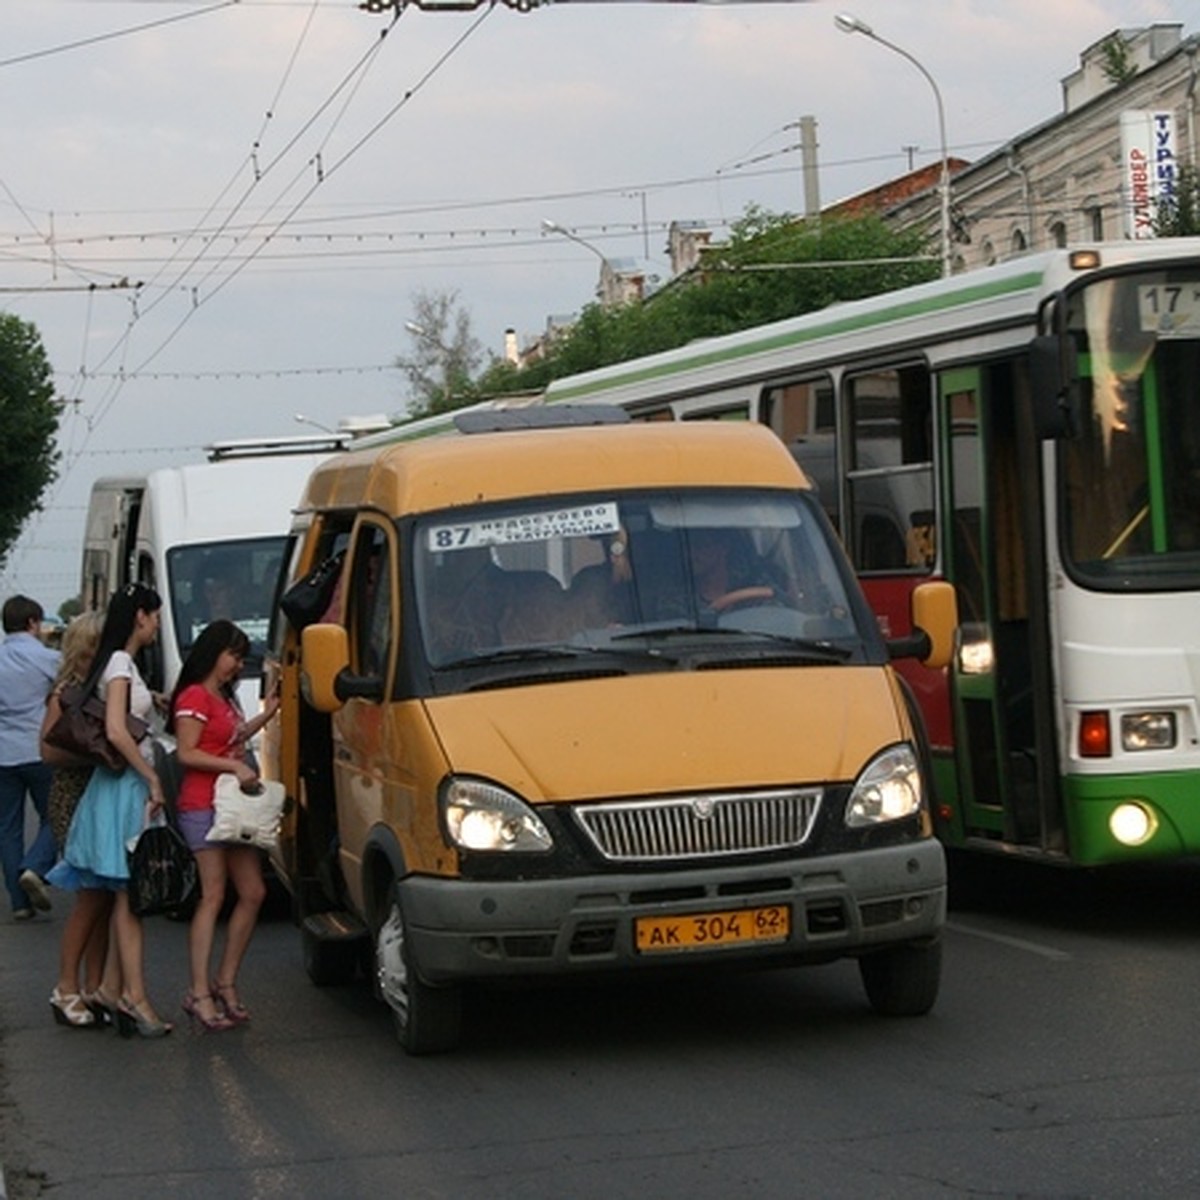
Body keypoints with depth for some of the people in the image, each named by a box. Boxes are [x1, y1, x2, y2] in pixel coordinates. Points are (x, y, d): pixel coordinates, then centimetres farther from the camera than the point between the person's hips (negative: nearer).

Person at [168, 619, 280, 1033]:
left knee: (253, 894, 6)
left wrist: (266, 715, 21)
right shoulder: (195, 697, -8)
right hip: (203, 807, -9)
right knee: (213, 896, -11)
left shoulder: (224, 697, 21)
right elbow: (186, 753, -14)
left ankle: (226, 983, 14)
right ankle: (200, 994, -11)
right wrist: (235, 766, -20)